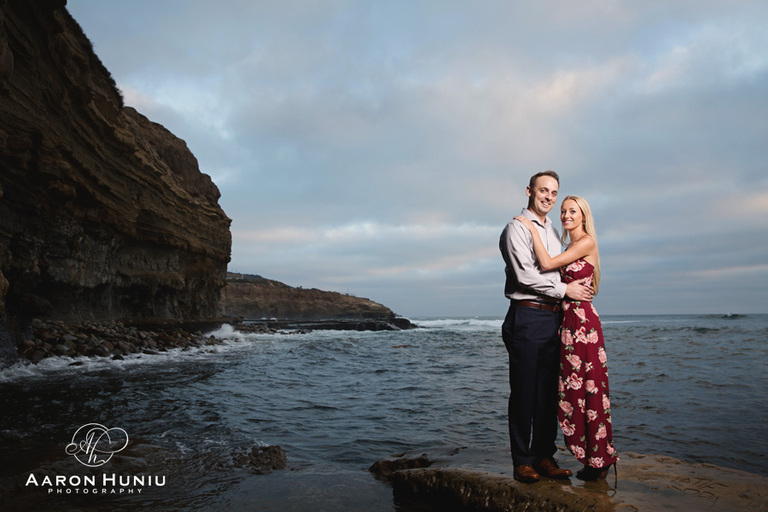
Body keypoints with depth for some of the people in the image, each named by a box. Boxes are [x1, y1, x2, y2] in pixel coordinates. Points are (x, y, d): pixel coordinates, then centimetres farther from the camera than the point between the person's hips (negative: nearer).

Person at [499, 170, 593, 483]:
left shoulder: (553, 231, 21)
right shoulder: (517, 229, -3)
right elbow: (525, 276, -13)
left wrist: (577, 286, 8)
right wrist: (565, 290, -9)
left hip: (553, 317, 7)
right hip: (527, 317, -7)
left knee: (548, 391, 9)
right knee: (524, 391, -2)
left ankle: (545, 457, 18)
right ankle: (522, 461, 8)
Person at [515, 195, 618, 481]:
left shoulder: (587, 242, -8)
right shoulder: (571, 248, 18)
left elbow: (547, 264, -14)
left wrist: (532, 229, -9)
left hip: (583, 322, -9)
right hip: (570, 321, 9)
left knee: (588, 389, -1)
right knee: (575, 390, 11)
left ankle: (600, 460, 12)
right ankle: (592, 458, 22)